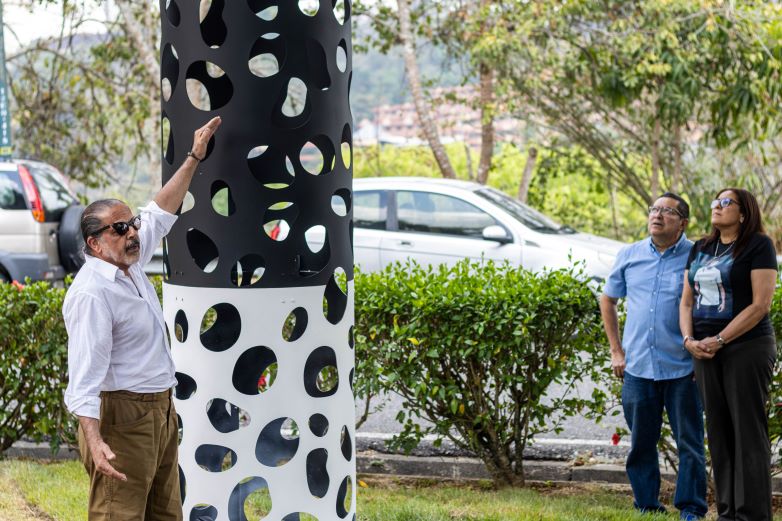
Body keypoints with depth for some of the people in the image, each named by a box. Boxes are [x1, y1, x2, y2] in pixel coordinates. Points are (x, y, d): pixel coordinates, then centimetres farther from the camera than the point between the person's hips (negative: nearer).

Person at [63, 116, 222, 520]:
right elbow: (84, 373, -26)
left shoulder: (128, 264, 9)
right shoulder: (92, 293, -20)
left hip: (161, 410, 10)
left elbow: (160, 213, 24)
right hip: (121, 418, -10)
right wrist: (94, 441, -36)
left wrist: (194, 158, 25)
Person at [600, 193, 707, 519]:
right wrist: (616, 351, 14)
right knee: (641, 443, 10)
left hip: (682, 369, -4)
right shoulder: (629, 256, 8)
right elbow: (607, 300, 20)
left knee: (689, 443, 1)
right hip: (638, 367, 4)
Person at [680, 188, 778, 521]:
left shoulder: (758, 246, -5)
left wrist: (719, 340, -14)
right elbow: (687, 302, 16)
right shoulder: (700, 250, 15)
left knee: (748, 433, -5)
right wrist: (689, 340, -2)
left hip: (747, 347, -6)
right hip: (706, 352, 6)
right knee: (719, 432, 7)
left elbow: (760, 305, -12)